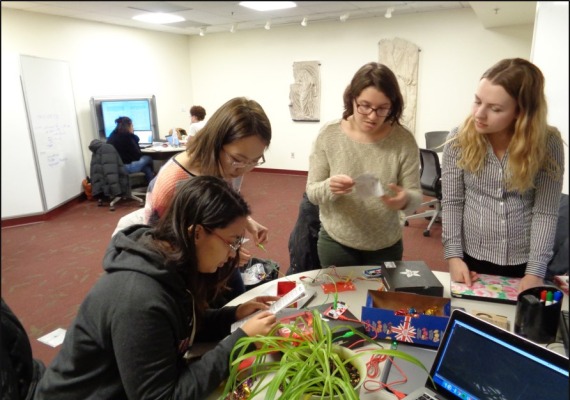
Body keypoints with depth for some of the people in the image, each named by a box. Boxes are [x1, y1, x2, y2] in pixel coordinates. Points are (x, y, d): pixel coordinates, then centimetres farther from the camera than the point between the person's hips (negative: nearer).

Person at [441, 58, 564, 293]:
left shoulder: (547, 144, -11)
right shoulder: (459, 139, -11)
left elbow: (545, 212, -10)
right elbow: (451, 202, -8)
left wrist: (535, 271, -15)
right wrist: (453, 255, -14)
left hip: (522, 263, 0)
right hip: (471, 257, 0)